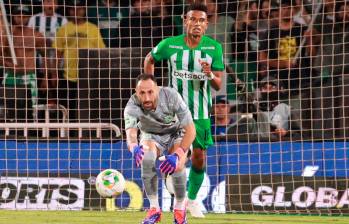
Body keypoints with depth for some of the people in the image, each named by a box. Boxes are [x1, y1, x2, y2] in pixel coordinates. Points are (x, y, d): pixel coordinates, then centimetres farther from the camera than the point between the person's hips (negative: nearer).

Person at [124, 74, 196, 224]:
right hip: (151, 136, 1)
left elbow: (190, 130, -30)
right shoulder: (132, 106, -31)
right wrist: (134, 147, -70)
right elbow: (130, 133, -46)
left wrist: (177, 155, -42)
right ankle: (154, 209, -17)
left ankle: (180, 209, -1)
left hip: (176, 134, -1)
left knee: (177, 167, -28)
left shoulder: (171, 96, -33)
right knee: (146, 158, -32)